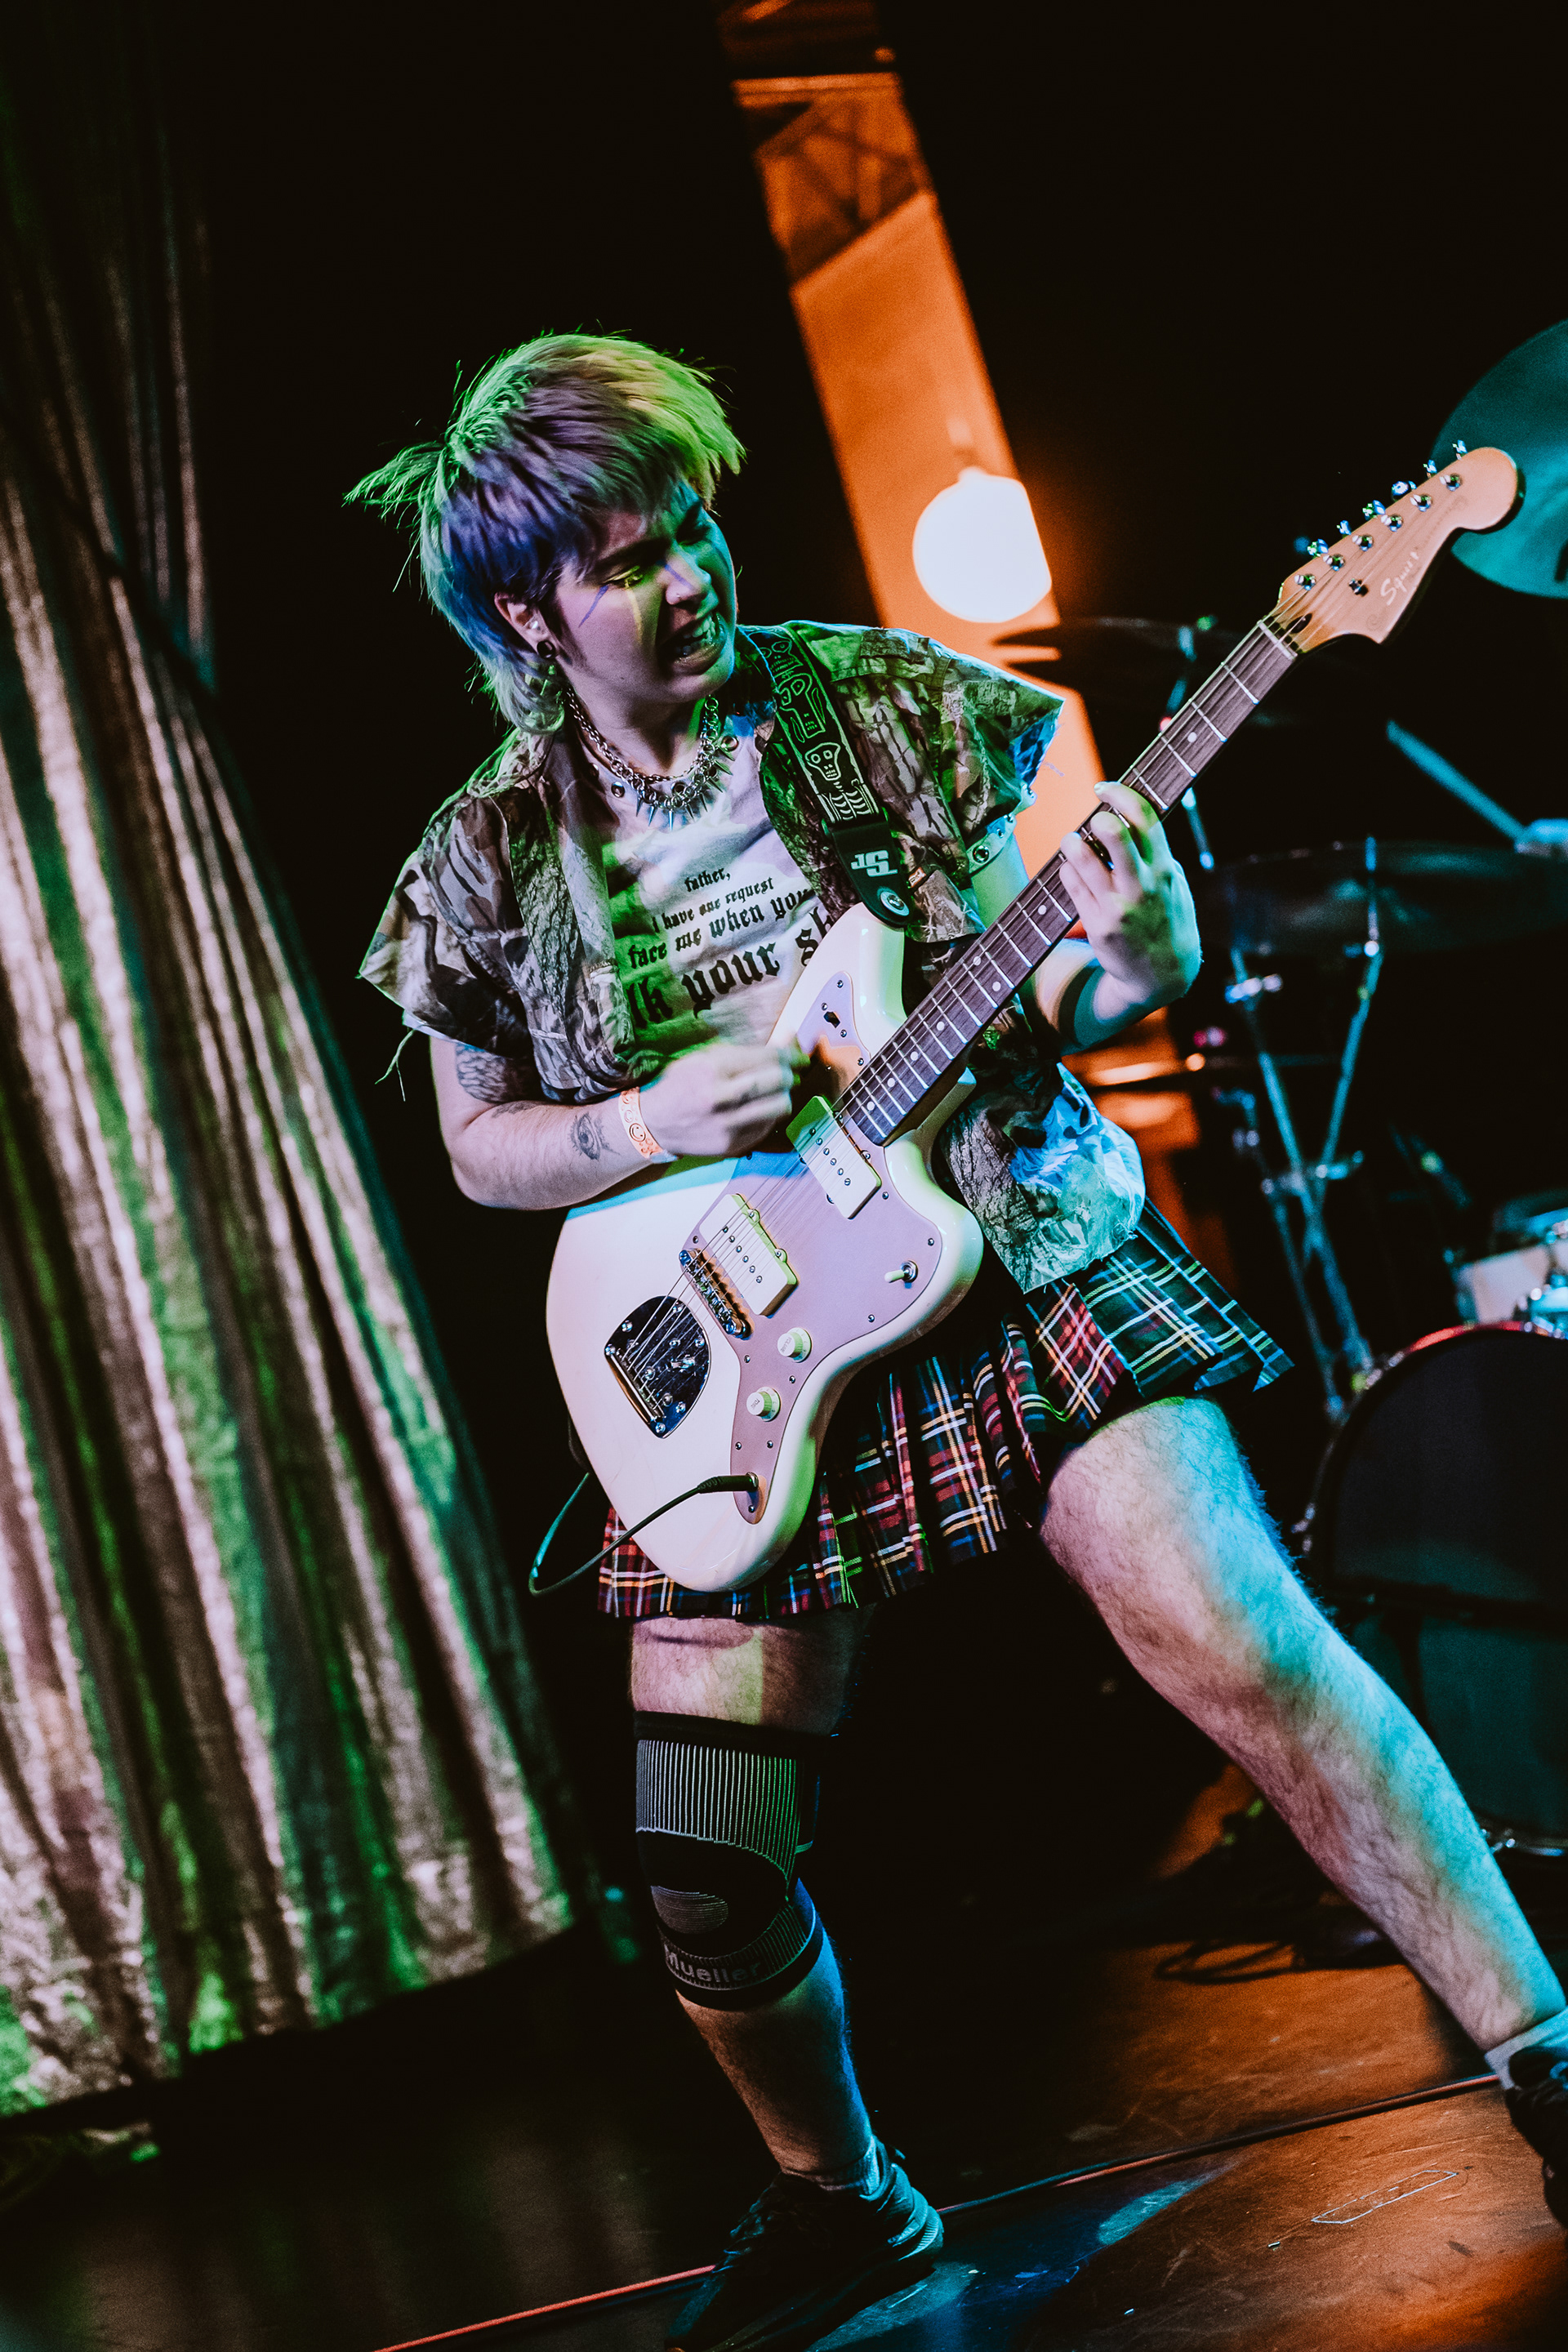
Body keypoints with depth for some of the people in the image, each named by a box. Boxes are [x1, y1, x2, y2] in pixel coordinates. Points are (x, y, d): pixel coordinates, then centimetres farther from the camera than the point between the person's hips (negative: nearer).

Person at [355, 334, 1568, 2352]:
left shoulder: (896, 703, -2)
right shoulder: (493, 859, 0)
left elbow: (1071, 981, 4)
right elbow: (481, 1145, 10)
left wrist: (1129, 963, -20)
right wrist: (649, 1126, -11)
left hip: (1026, 1264, -1)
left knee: (1251, 1657, -17)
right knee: (709, 1870, 0)